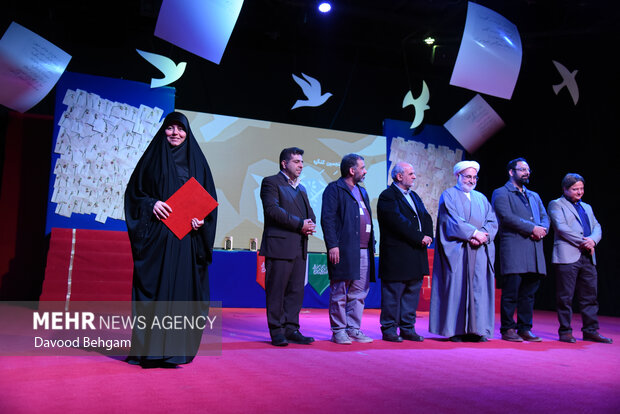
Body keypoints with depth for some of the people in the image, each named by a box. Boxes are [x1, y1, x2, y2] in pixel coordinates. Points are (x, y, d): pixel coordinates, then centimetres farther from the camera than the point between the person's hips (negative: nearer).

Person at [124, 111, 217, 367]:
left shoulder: (197, 161, 12)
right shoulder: (152, 158, 9)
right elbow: (133, 192, 7)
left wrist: (202, 220, -7)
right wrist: (151, 204, -12)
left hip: (187, 238, 1)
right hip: (156, 236, -1)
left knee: (183, 288, 0)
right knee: (154, 288, -3)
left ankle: (176, 348, 6)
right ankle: (149, 348, 3)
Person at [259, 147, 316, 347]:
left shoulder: (301, 188, 23)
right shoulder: (271, 182, -1)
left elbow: (309, 212, 20)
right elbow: (272, 209, -14)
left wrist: (310, 225, -4)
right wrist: (300, 224, -16)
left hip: (300, 247, 7)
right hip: (279, 245, -7)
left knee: (296, 290, 8)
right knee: (276, 290, -2)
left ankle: (291, 329, 15)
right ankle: (277, 332, 5)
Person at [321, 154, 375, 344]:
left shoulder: (362, 191, 22)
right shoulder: (334, 189, -2)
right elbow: (327, 218, -10)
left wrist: (371, 245, 14)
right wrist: (332, 245, -18)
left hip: (363, 250, 8)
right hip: (344, 250, -8)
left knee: (359, 293, 10)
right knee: (339, 293, 0)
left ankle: (354, 329, 19)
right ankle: (339, 331, 9)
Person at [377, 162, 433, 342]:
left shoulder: (414, 196, 20)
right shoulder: (387, 196, -8)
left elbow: (426, 217, 13)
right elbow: (399, 222, -18)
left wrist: (428, 236, -5)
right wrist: (419, 238, -17)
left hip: (416, 255, 8)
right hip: (396, 255, -8)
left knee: (412, 293, 11)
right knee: (393, 294, -1)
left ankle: (408, 329, 20)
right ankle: (389, 330, 8)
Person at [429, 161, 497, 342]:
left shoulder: (481, 198, 21)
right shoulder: (448, 195, 6)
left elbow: (493, 222, 10)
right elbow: (452, 221, -8)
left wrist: (483, 235, -9)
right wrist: (474, 233, -15)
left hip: (480, 251, 5)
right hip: (457, 251, -5)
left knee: (479, 289, 0)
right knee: (456, 288, -6)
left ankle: (477, 329, 3)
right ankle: (455, 330, -3)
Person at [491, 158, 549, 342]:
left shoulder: (534, 196, 26)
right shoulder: (501, 193, 3)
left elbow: (544, 217, 18)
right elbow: (507, 217, -10)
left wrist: (542, 230, -4)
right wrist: (532, 228, -12)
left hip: (534, 249, 7)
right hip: (513, 249, -6)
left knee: (529, 292, 7)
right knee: (511, 291, -6)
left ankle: (525, 329, 13)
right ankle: (508, 329, 1)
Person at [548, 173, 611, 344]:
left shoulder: (587, 207, 24)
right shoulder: (556, 204, 3)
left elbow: (597, 228, 16)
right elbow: (561, 227, -9)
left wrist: (592, 240, -7)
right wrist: (583, 242, -12)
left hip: (587, 258, 6)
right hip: (567, 256, -6)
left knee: (590, 296, 6)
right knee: (565, 297, -2)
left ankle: (591, 331, 13)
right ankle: (565, 331, 4)